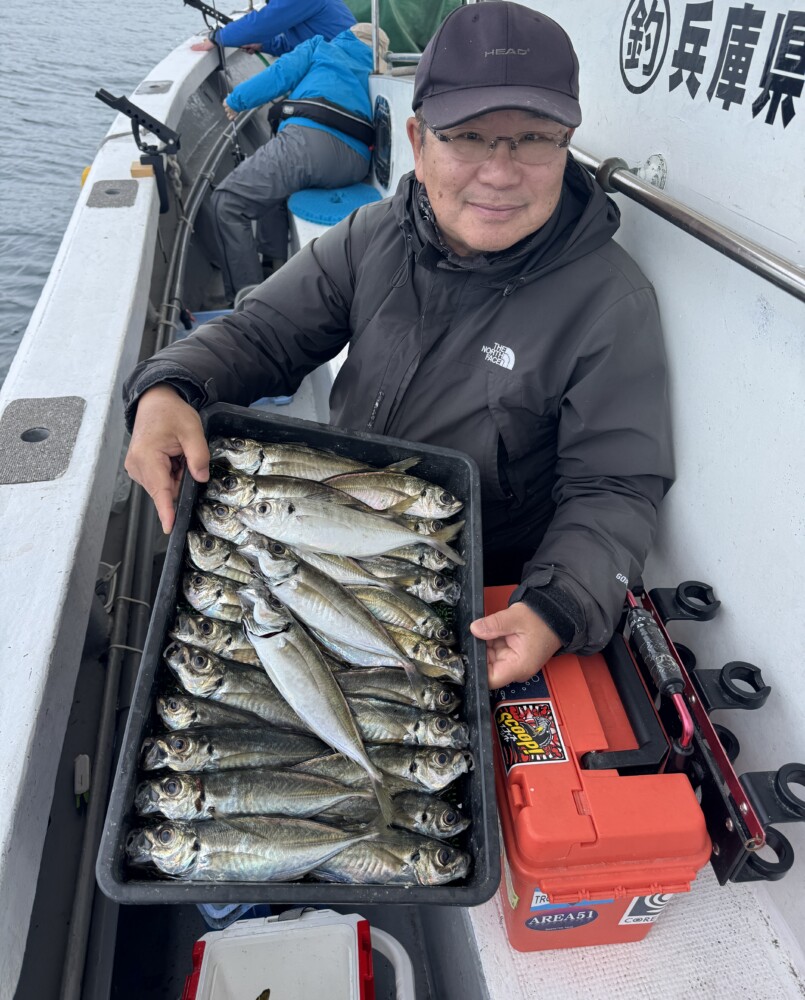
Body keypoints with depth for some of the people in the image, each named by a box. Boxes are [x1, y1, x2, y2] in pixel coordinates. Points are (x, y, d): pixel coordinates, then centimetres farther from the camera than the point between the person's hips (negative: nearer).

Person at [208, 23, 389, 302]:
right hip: (356, 165, 7)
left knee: (227, 202, -7)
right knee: (270, 185, 34)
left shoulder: (323, 46, 25)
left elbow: (281, 74, 15)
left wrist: (237, 99, 26)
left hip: (312, 138, -7)